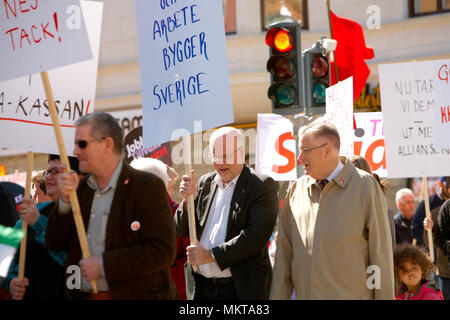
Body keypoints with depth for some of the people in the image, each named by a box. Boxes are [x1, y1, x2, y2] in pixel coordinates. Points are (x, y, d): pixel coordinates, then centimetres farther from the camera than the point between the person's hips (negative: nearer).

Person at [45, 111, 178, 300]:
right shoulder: (81, 188, 9)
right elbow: (54, 244, 7)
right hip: (84, 295, 5)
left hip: (135, 295, -5)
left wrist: (104, 265, -18)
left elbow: (163, 252, -17)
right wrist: (65, 199, -7)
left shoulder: (148, 186, -10)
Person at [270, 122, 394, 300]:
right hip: (304, 294, 4)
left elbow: (381, 254, -3)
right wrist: (277, 297, 7)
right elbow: (284, 253, 12)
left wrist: (386, 297, -6)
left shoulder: (366, 186, -2)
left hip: (352, 295, -4)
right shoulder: (296, 190, 11)